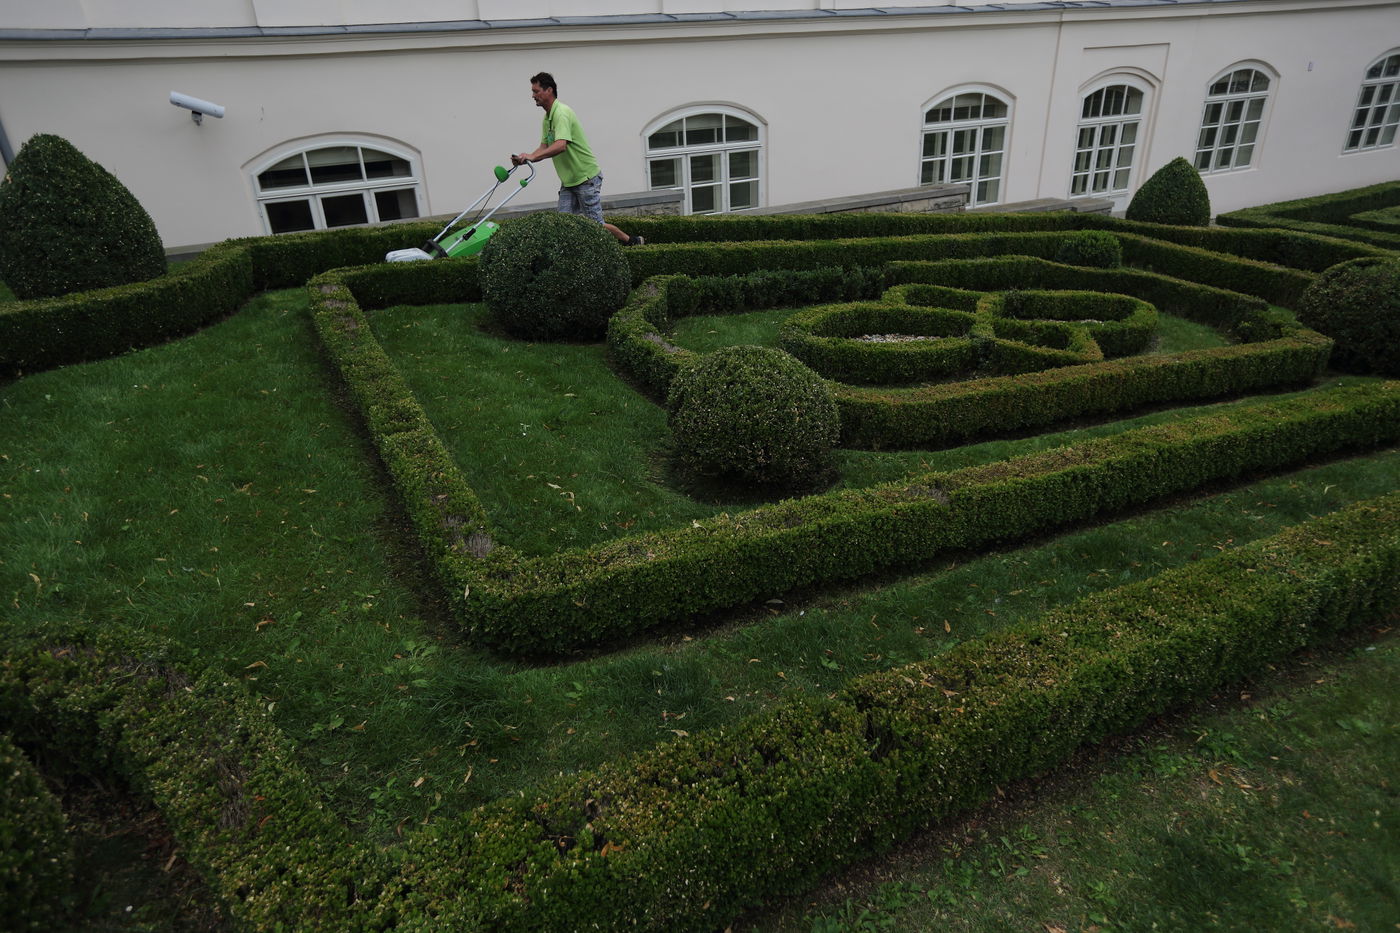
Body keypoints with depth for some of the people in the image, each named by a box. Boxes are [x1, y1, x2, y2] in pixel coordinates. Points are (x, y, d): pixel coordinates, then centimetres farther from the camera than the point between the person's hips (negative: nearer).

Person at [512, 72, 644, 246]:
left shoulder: (562, 113, -20)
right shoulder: (547, 117, 11)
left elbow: (561, 145, -35)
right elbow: (544, 147, 10)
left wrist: (532, 156, -41)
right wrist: (525, 158, -9)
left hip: (586, 178, -9)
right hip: (568, 180, 9)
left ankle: (632, 242, 15)